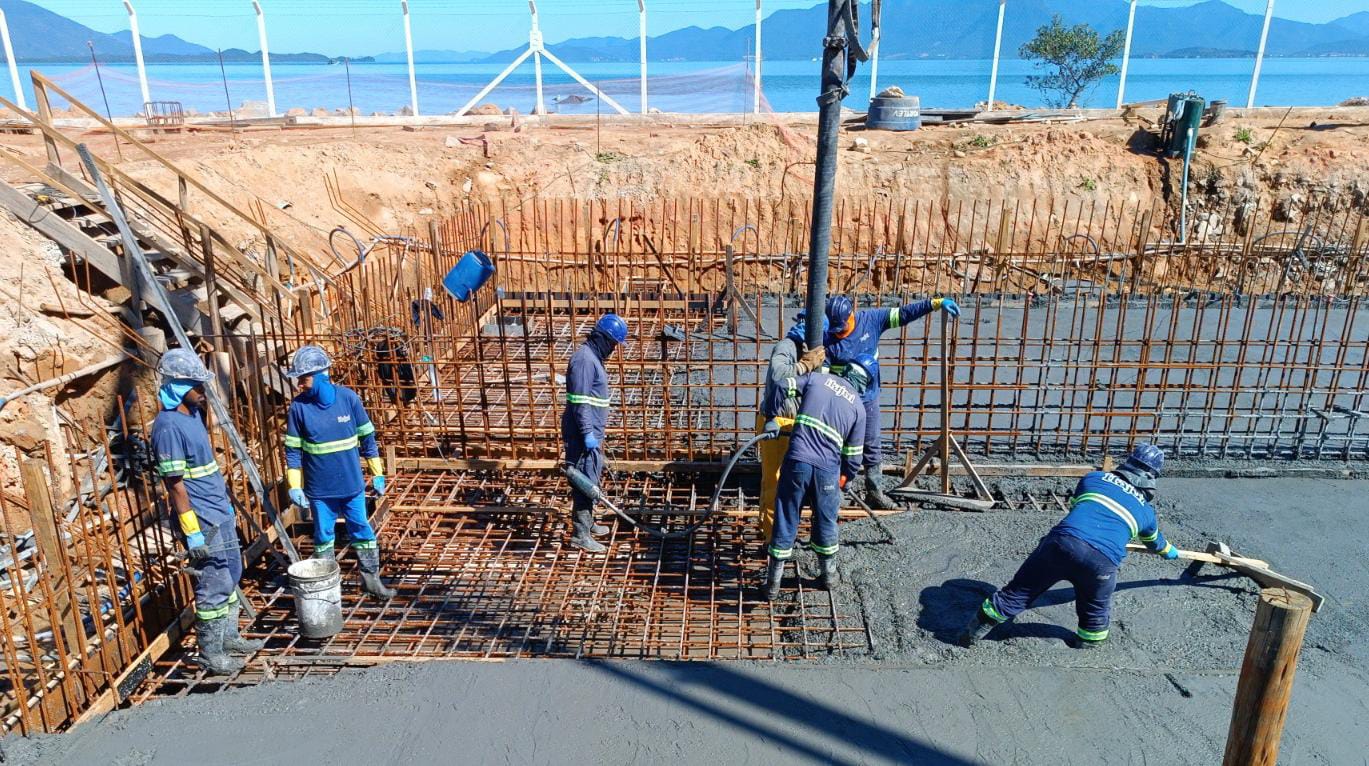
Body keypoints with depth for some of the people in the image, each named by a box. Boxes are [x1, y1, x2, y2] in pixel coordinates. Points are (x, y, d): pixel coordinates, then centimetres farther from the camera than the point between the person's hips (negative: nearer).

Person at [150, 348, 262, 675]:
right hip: (204, 523, -9)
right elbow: (175, 485, -20)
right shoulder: (168, 427, -21)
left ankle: (229, 636, 33)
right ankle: (210, 654, 14)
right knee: (214, 588, 0)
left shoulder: (193, 413, 7)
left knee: (232, 577, 19)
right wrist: (192, 533, -19)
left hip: (221, 514, 9)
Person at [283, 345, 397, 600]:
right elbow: (293, 449, -1)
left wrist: (377, 474, 1)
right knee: (323, 536, 13)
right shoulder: (299, 406, -8)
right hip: (319, 489, 0)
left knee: (362, 531, 9)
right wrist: (294, 486, -5)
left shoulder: (348, 398, -9)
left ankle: (371, 579, 24)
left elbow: (367, 437, -1)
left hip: (352, 484, 0)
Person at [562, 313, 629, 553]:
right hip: (583, 434, -10)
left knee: (592, 478, 19)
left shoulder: (594, 357, 14)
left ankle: (586, 523, 33)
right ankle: (580, 534, 0)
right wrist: (588, 433, -23)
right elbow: (579, 401, -23)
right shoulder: (584, 359, -19)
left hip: (592, 433, 10)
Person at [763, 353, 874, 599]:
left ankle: (773, 583, 15)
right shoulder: (858, 407, 7)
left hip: (796, 462, 0)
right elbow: (853, 455, 10)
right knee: (826, 521, 21)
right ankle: (829, 574, 38)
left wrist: (773, 418, 12)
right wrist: (845, 479, 26)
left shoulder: (817, 378, 8)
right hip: (827, 470, 0)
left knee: (785, 521, 9)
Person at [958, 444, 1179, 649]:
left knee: (1019, 591, 11)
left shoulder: (1093, 478, 22)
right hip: (1102, 561, -1)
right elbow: (1155, 541, 48)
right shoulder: (1146, 511, 26)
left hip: (1062, 542, 1)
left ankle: (972, 633, 14)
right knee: (1096, 609, 29)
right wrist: (1169, 551, 73)